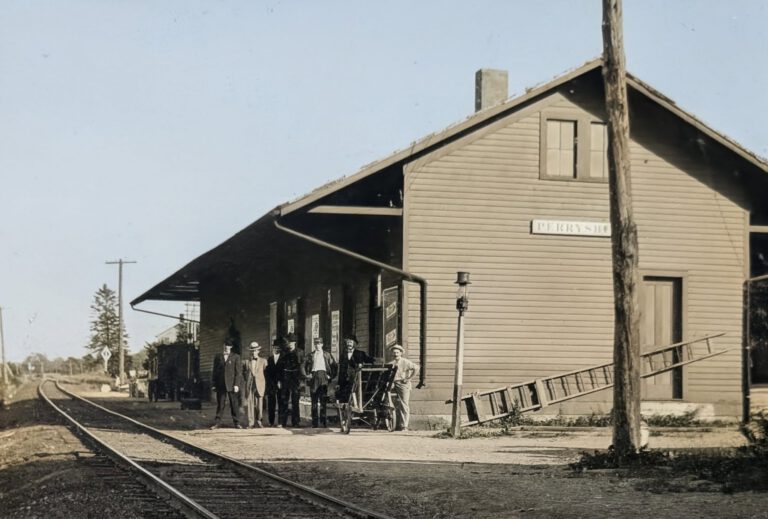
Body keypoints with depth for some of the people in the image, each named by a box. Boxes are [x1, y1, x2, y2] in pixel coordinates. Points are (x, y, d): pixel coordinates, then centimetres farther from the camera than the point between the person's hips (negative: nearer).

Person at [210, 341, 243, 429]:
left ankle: (236, 423, 6)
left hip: (231, 385, -1)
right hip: (220, 385, 1)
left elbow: (239, 372, 0)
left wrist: (236, 384, -8)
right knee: (220, 405, 2)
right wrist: (214, 384, 6)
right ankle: (217, 423, 5)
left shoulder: (235, 357, 5)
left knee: (234, 404, 1)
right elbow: (215, 371, 12)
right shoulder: (218, 357, 11)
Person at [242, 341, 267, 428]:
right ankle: (251, 423, -2)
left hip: (259, 385, 0)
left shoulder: (263, 361, 11)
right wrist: (246, 381, 7)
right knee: (249, 404, -5)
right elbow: (243, 373, 19)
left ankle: (258, 421, 9)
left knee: (259, 404, -6)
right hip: (249, 385, 1)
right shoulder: (246, 362, 12)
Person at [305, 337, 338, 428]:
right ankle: (315, 422, 1)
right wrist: (308, 374, 7)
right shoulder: (310, 355, 15)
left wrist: (331, 376, 4)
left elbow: (335, 366, 12)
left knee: (323, 400, -7)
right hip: (313, 377, 1)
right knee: (314, 400, 0)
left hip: (323, 377, -1)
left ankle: (324, 421, -4)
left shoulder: (327, 354, 12)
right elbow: (306, 366, 22)